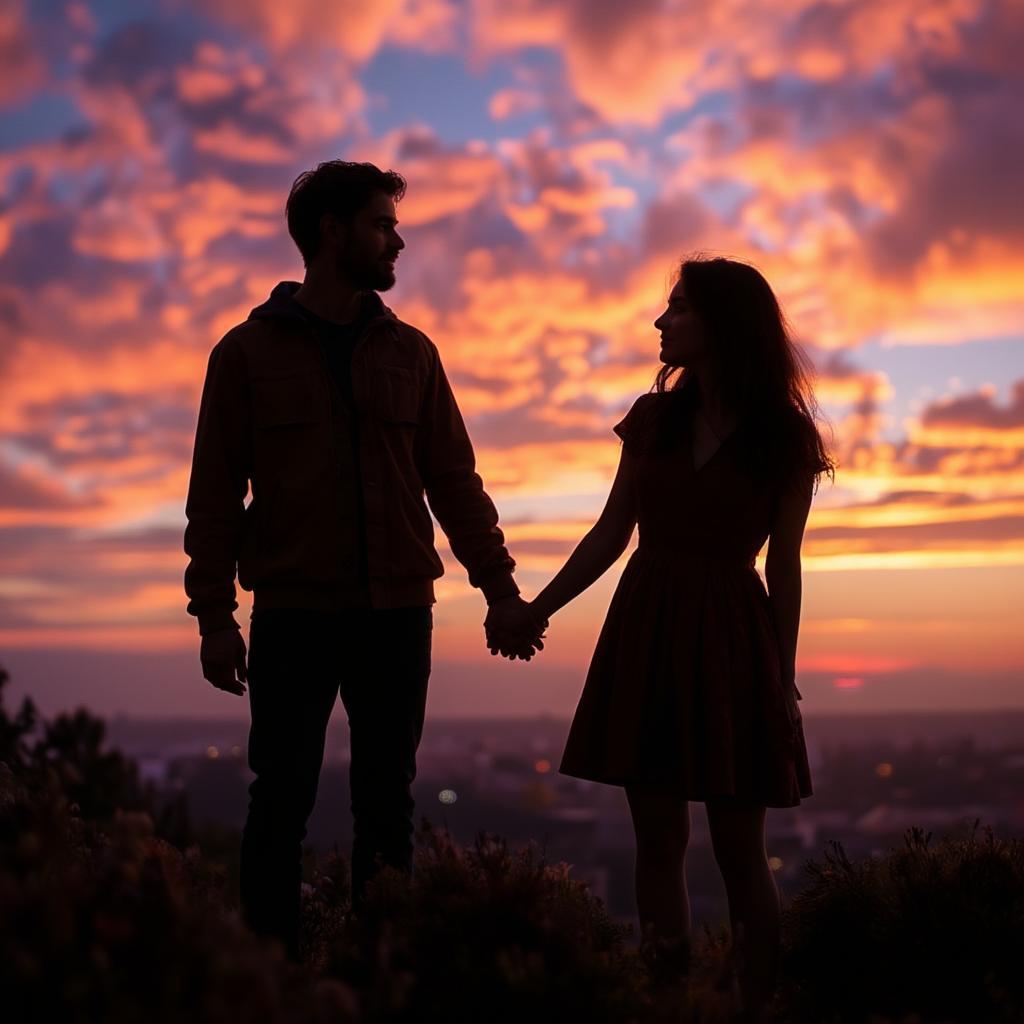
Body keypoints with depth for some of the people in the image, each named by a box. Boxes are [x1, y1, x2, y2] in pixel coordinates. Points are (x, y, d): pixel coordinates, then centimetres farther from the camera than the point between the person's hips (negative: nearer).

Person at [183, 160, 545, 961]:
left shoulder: (411, 352, 10)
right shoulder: (250, 350, 2)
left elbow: (454, 480, 10)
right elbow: (215, 493, 1)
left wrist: (498, 586, 2)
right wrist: (215, 615, -5)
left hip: (398, 613, 3)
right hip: (293, 615, -3)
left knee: (387, 803, 6)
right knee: (283, 799, 0)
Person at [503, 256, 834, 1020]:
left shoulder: (783, 438, -2)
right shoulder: (655, 418, 7)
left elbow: (783, 566, 1)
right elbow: (611, 534, 10)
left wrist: (785, 678, 0)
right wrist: (538, 608, 5)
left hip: (732, 641, -3)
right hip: (646, 633, 3)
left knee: (740, 849, 0)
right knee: (659, 840, 4)